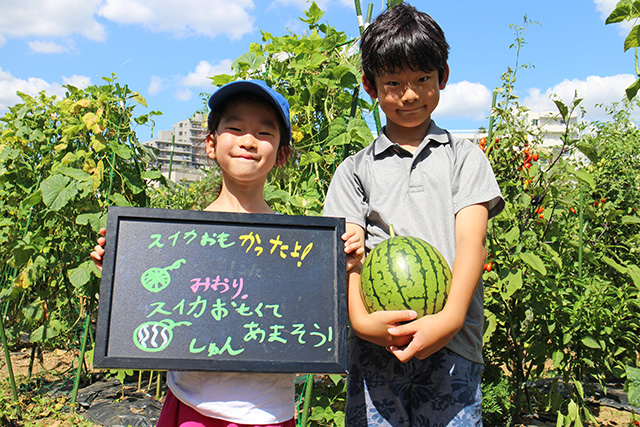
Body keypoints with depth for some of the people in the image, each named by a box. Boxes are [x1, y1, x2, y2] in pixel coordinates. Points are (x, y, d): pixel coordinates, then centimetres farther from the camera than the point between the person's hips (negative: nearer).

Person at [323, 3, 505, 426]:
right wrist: (360, 318, -15)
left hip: (451, 343, 0)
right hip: (377, 343, 1)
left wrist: (450, 318, -15)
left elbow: (471, 240, 0)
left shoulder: (464, 157, 13)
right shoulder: (356, 169, 14)